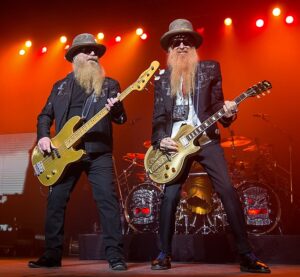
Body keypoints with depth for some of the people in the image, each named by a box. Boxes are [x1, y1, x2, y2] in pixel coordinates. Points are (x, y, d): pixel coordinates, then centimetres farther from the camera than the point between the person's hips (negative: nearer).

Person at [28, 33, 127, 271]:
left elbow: (121, 119, 3)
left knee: (108, 200, -10)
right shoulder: (60, 86, 16)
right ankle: (52, 255, 16)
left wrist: (115, 109, -20)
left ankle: (115, 255, -5)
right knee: (55, 202, 4)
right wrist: (43, 136, -2)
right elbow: (45, 115, 16)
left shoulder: (109, 84, 9)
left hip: (98, 152, -2)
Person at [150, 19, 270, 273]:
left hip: (207, 140, -1)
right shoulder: (162, 78, 11)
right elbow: (158, 116, 9)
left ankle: (247, 255, -4)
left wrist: (227, 113, -18)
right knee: (170, 196, -3)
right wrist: (160, 140, -7)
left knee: (228, 191, -9)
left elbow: (216, 103, 4)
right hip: (175, 144, 1)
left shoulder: (210, 68, 8)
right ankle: (164, 254, 11)